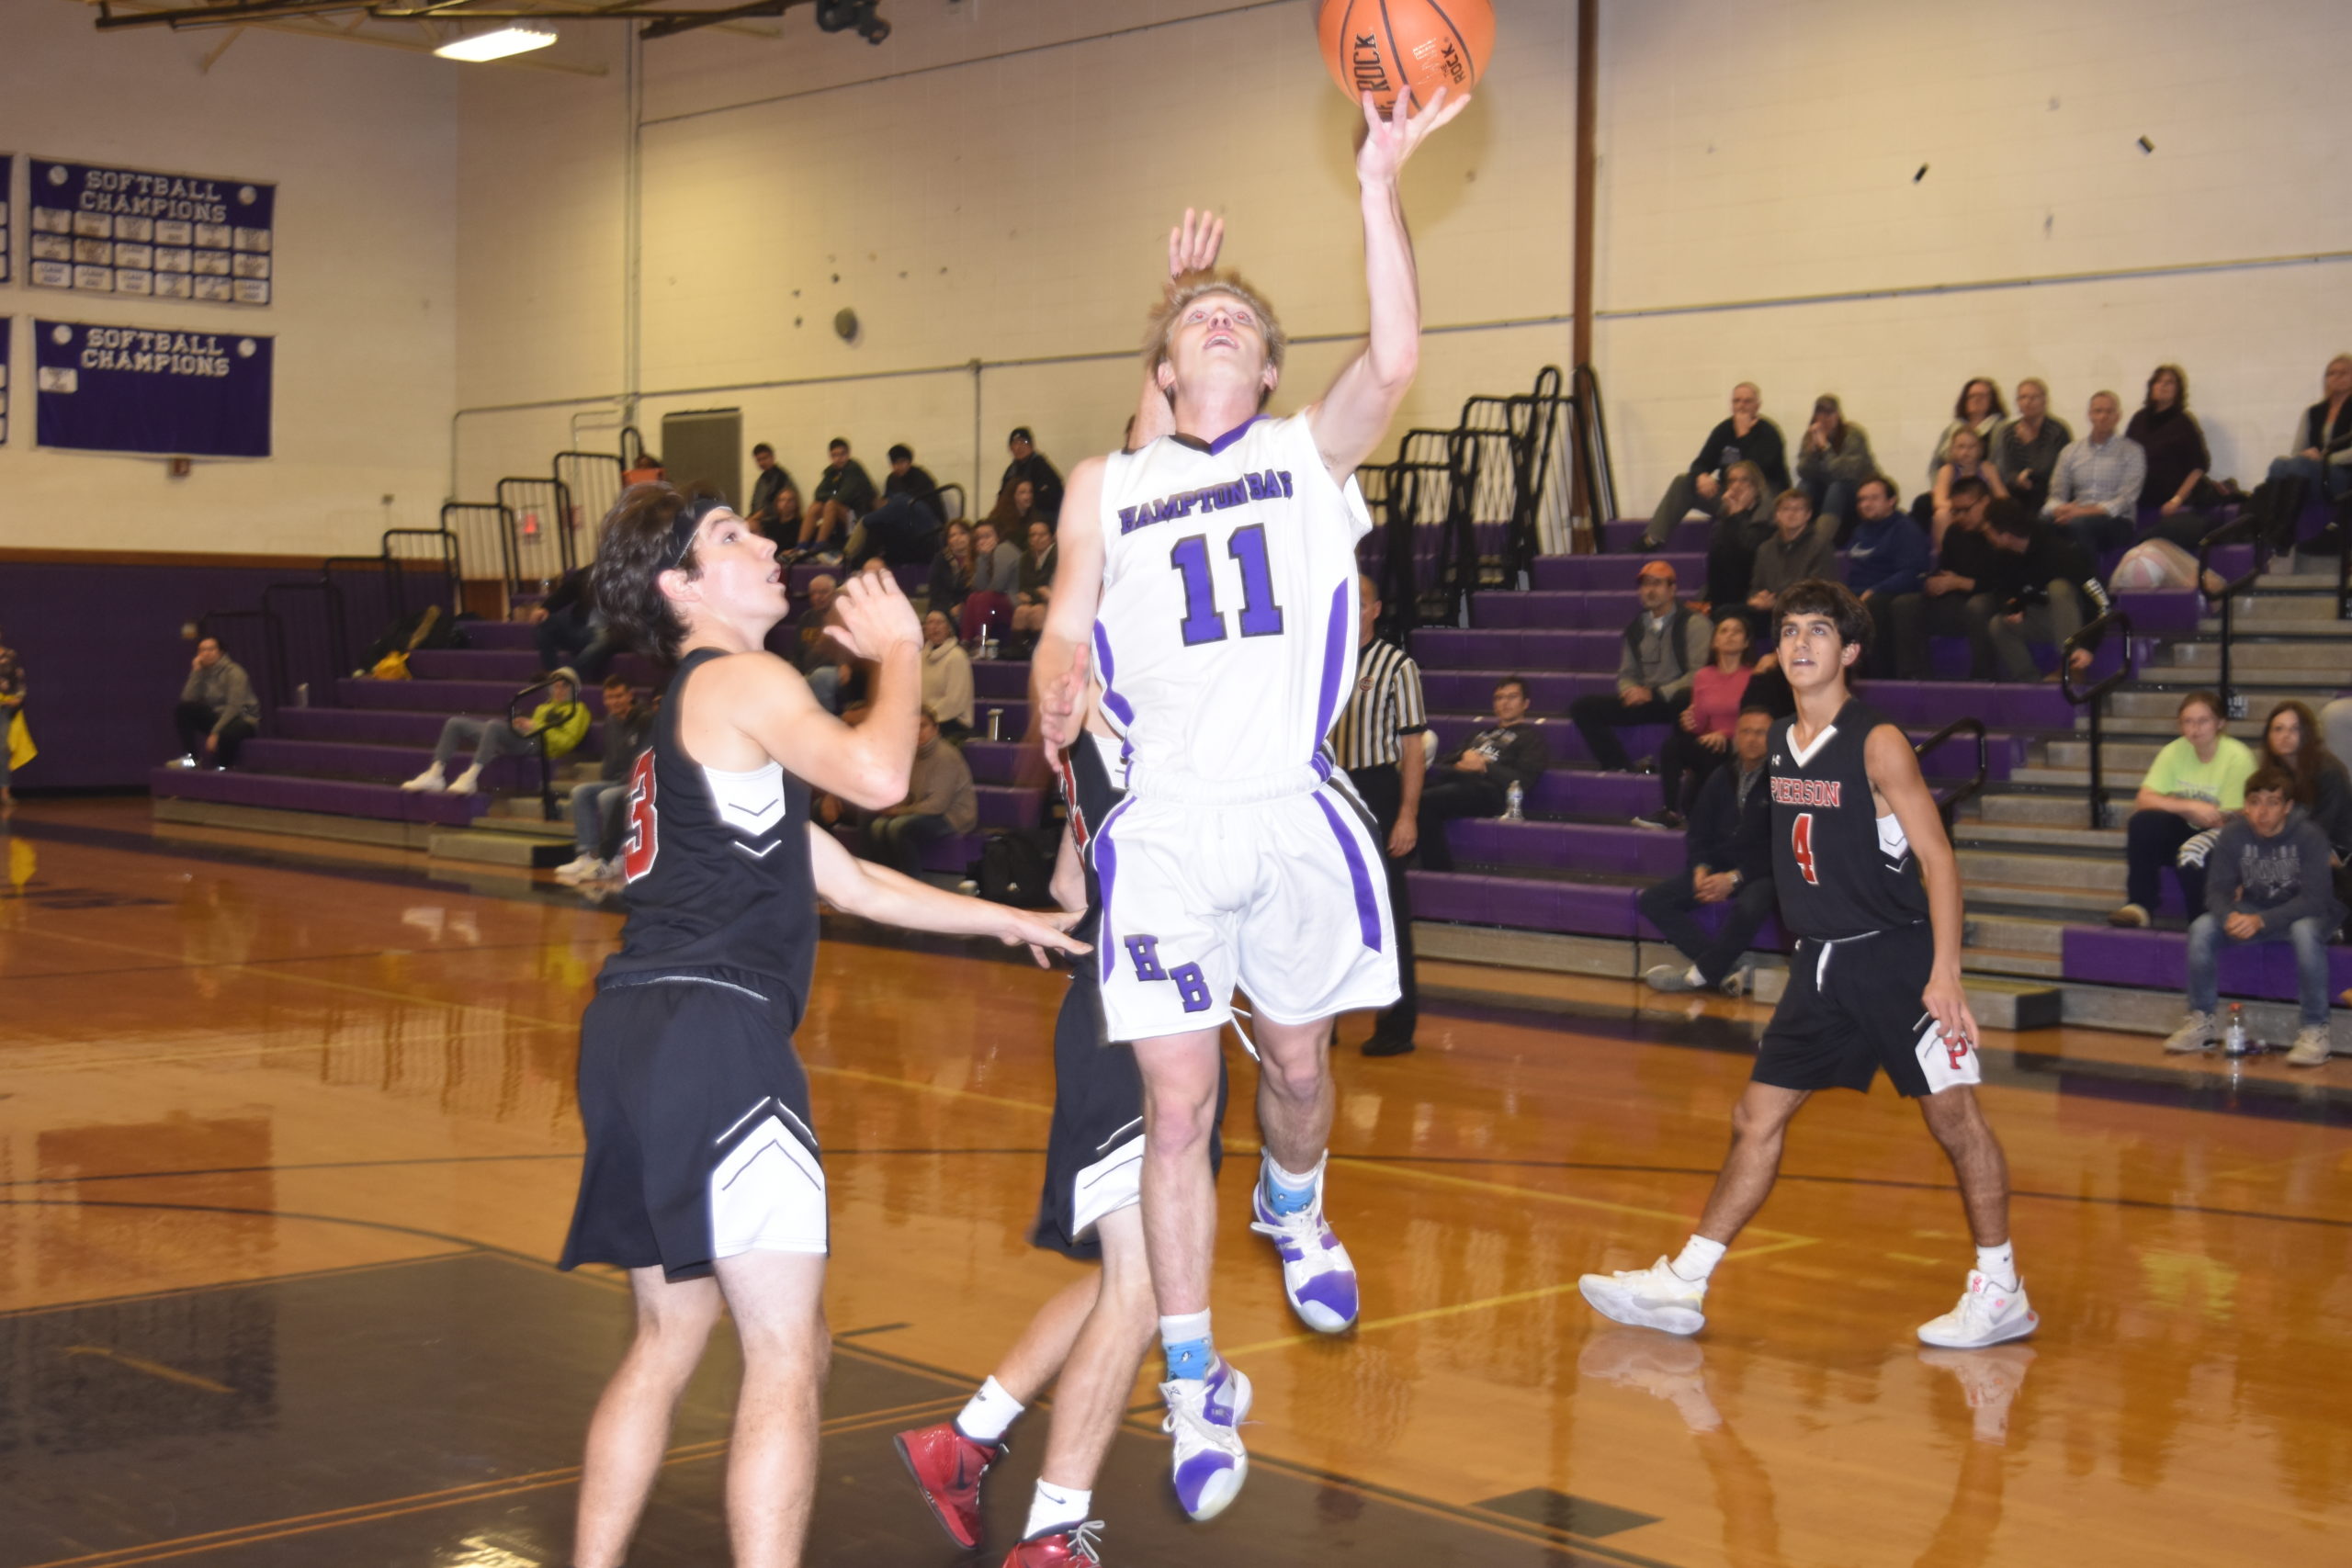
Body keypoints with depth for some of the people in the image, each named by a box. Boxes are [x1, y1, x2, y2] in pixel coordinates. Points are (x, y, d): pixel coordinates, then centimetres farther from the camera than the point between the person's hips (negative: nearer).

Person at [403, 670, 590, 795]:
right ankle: (434, 775, -19)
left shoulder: (577, 710, 13)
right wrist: (522, 726, 4)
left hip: (538, 746, -9)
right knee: (455, 723, -2)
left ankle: (471, 777, -47)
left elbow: (567, 742, -2)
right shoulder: (543, 708, 37)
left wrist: (536, 728, -8)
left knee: (494, 725, -38)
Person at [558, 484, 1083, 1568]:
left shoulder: (691, 715, 27)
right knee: (786, 1361, -8)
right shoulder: (740, 681, -1)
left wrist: (1007, 919, 31)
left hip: (633, 1035, 10)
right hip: (713, 1033, -10)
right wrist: (897, 647, -2)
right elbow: (876, 773, -20)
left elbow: (849, 883, 30)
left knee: (669, 1339, 18)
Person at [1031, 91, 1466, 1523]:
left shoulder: (1312, 451, 8)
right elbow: (1067, 631, 11)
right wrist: (1059, 691, -14)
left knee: (1300, 1063, 16)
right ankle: (1197, 1385, 7)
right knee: (1177, 1108, -3)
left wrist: (1380, 187, -18)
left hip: (1295, 812, 1)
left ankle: (1293, 1209, 50)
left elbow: (1395, 361, -10)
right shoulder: (1106, 488, 12)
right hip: (1164, 825, 0)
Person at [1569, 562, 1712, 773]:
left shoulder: (1694, 622, -4)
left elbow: (1699, 674, -13)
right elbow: (1626, 674, 19)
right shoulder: (1635, 627, 15)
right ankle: (1620, 768, -19)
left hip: (1677, 701, -6)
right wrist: (1630, 691, -6)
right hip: (1642, 700, 6)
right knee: (1583, 707, -13)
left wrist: (1654, 694, -17)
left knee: (1687, 699, -43)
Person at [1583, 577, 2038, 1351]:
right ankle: (1681, 1285, 12)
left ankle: (2002, 1293, 13)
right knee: (1758, 1117, 7)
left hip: (1896, 956, -7)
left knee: (1954, 1116, 0)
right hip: (1820, 963, 7)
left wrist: (1945, 973, -22)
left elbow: (1937, 856, -15)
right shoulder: (1780, 744, 7)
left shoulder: (1878, 742, -12)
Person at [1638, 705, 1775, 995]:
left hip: (1761, 875, -6)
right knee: (1652, 900, -12)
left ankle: (1700, 974, -16)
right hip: (1717, 870, 6)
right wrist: (1701, 868, -5)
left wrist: (1735, 878, -17)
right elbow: (1699, 832, 15)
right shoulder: (1721, 779, 11)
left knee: (1748, 908, -39)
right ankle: (1726, 967, -19)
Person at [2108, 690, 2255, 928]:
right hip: (2184, 832, 4)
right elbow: (2143, 801, -12)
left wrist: (2177, 806, -14)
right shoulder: (2174, 752, -3)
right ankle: (2139, 904, -17)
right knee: (2143, 821, -26)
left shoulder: (2237, 757, -15)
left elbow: (2227, 821, -16)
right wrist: (2190, 807, -25)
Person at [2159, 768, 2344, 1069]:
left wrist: (2261, 921, -42)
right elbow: (2217, 889, -11)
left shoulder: (2309, 836, -23)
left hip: (2304, 914, -4)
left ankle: (2313, 1030, -26)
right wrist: (2229, 916, -36)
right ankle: (2203, 1019, -4)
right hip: (2253, 911, 4)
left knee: (2305, 931, -38)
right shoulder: (2234, 834, -12)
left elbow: (2313, 898, -28)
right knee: (2201, 928, -21)